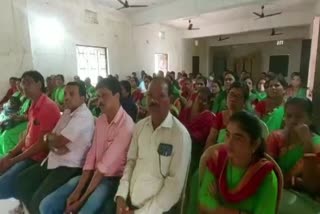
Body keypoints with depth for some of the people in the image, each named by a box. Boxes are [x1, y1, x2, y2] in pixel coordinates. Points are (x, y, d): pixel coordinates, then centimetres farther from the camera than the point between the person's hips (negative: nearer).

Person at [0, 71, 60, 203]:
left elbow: (42, 144, -22)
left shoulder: (48, 107, -22)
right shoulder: (34, 106, 10)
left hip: (38, 158, -10)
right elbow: (27, 135, 13)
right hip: (26, 152, 10)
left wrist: (13, 160, -16)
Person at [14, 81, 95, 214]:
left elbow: (58, 141, -21)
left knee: (39, 200, -18)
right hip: (53, 159, 9)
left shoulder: (83, 116, -20)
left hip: (70, 166, -9)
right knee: (21, 182, 10)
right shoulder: (67, 111, 10)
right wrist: (53, 145, -12)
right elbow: (52, 138, 9)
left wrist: (49, 137, 0)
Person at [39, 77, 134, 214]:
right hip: (93, 174, 7)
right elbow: (92, 155, 3)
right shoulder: (100, 120, 6)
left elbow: (106, 166, -20)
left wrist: (83, 199, -15)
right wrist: (77, 190, -4)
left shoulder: (126, 125, -20)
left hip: (112, 179, -6)